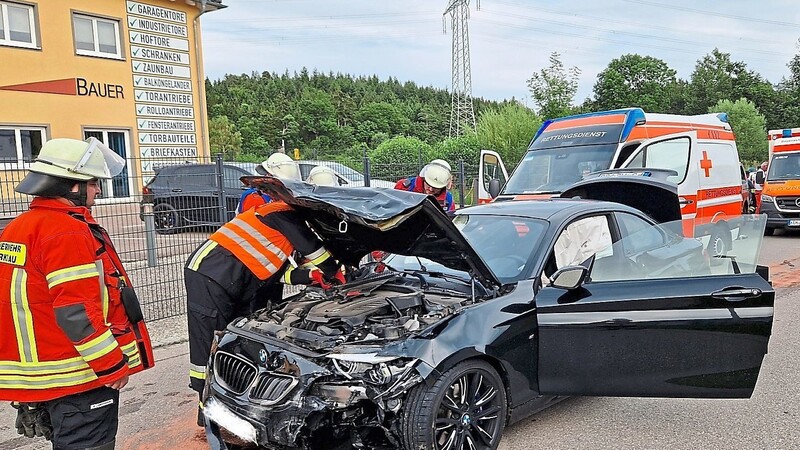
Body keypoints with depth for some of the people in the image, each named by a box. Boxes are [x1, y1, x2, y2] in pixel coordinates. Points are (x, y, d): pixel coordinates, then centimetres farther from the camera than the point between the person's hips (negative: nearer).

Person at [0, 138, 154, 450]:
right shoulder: (67, 231, -19)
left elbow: (30, 300, 18)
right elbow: (77, 311, -25)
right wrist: (113, 365, -17)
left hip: (40, 375, 10)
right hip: (80, 377, -10)